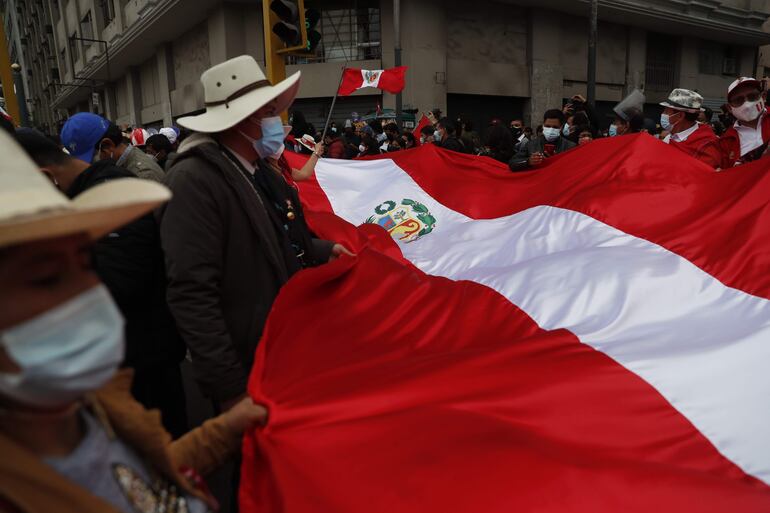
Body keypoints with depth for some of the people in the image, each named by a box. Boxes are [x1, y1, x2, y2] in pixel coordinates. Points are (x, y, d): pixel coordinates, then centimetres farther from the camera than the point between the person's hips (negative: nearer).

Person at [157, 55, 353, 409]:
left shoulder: (259, 169, 7)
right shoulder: (194, 182, -23)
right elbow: (192, 295, -27)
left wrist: (324, 251, 7)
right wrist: (230, 388, -25)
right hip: (247, 367, -8)